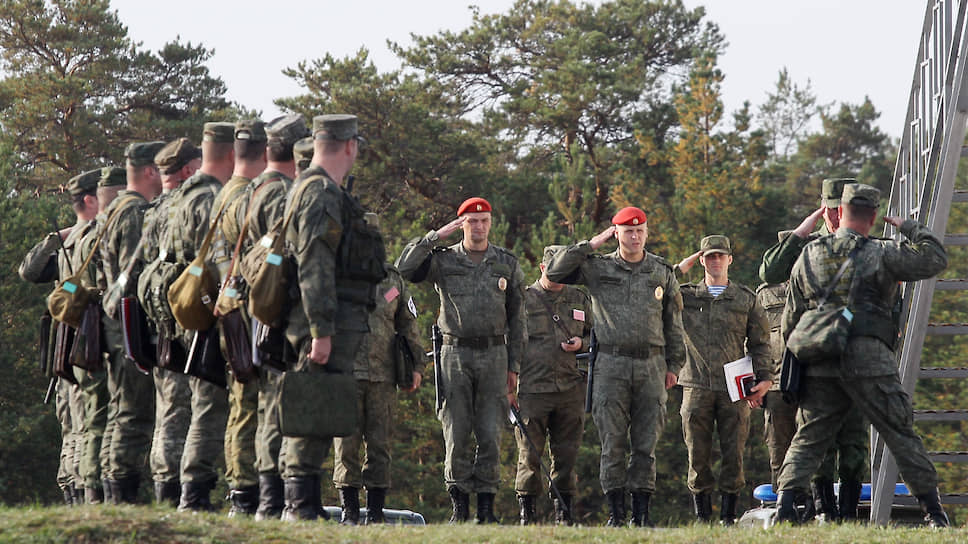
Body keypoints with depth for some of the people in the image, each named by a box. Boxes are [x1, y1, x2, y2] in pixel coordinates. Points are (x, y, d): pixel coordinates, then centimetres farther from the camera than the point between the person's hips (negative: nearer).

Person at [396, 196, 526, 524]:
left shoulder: (508, 264, 9)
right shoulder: (443, 261, 4)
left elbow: (516, 319, 11)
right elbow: (404, 269, -13)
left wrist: (514, 366, 7)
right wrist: (436, 236, -13)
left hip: (493, 355, 1)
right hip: (455, 353, -1)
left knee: (489, 434, -2)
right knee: (457, 434, -3)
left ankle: (486, 506, 2)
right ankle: (459, 506, 3)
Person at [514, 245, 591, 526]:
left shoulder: (580, 300, 14)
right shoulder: (523, 299, 5)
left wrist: (581, 343, -1)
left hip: (570, 389, 2)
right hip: (532, 389, -2)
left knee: (567, 455, 4)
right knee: (530, 454, -2)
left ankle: (564, 512, 12)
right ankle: (526, 511, 8)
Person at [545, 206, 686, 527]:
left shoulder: (662, 272, 11)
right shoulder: (598, 268, 5)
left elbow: (673, 321, 15)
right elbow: (555, 273, -7)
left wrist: (674, 365, 11)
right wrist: (591, 245, -6)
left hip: (651, 366, 2)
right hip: (611, 365, -2)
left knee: (646, 445, 2)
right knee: (613, 444, -2)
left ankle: (641, 512, 6)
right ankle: (616, 513, 3)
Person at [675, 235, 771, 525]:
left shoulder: (746, 299, 11)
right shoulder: (684, 296, 12)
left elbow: (760, 343, 12)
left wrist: (764, 378, 2)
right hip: (696, 387, 0)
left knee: (733, 454, -2)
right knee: (698, 454, 0)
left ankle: (728, 514, 5)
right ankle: (702, 515, 7)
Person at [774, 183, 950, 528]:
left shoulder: (808, 257, 10)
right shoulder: (881, 254, -3)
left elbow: (791, 320, 14)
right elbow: (935, 259, -2)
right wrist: (909, 227, 12)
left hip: (821, 368, 3)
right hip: (870, 364, -3)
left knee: (807, 441, 9)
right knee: (902, 437, 4)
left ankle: (784, 507, -6)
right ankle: (933, 512, 5)